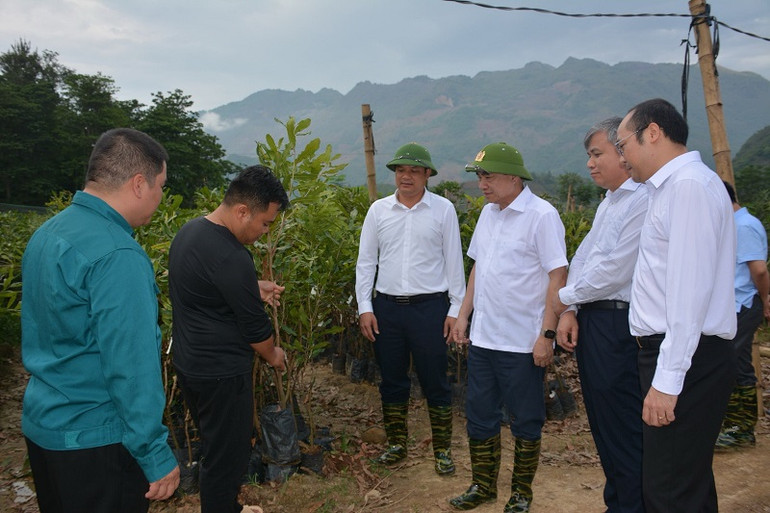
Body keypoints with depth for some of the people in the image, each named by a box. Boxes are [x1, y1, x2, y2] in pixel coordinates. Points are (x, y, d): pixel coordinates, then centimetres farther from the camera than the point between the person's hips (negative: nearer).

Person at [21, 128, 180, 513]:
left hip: (39, 424, 9)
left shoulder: (46, 233, 5)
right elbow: (131, 368, -25)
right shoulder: (117, 255, -24)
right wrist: (157, 456, -18)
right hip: (95, 440, -9)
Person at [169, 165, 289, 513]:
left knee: (214, 448, 24)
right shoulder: (230, 257, -27)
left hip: (189, 363, 10)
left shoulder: (189, 230, 3)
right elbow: (254, 326, -17)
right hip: (221, 373, -10)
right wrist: (273, 355, 2)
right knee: (226, 458, 7)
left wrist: (253, 288, 12)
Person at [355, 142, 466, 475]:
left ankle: (442, 450, 19)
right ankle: (396, 444, 29)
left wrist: (456, 309, -2)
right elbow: (365, 261, 7)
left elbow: (453, 263, 1)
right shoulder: (378, 210, 5)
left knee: (435, 381, 4)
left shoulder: (443, 209, -1)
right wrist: (364, 307, 1)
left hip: (429, 307, -3)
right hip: (386, 307, 3)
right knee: (392, 380, 13)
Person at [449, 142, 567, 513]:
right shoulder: (488, 213, 9)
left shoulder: (541, 215, -13)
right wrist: (463, 314, 13)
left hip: (523, 343, -7)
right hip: (483, 338, 7)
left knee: (525, 421, 10)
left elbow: (558, 276, -15)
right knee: (479, 416, 15)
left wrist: (547, 334, -18)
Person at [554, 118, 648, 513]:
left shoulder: (643, 201, -15)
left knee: (622, 429, 0)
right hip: (590, 321, 10)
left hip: (618, 326, -10)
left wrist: (564, 299, -6)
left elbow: (614, 271, -20)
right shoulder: (608, 203, 17)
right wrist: (570, 312, 2)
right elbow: (582, 258, 14)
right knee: (601, 423, 19)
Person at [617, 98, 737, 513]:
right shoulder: (673, 185, 15)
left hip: (686, 359, -10)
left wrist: (667, 381, -22)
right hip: (670, 350, 10)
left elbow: (689, 291, -21)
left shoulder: (688, 185, -15)